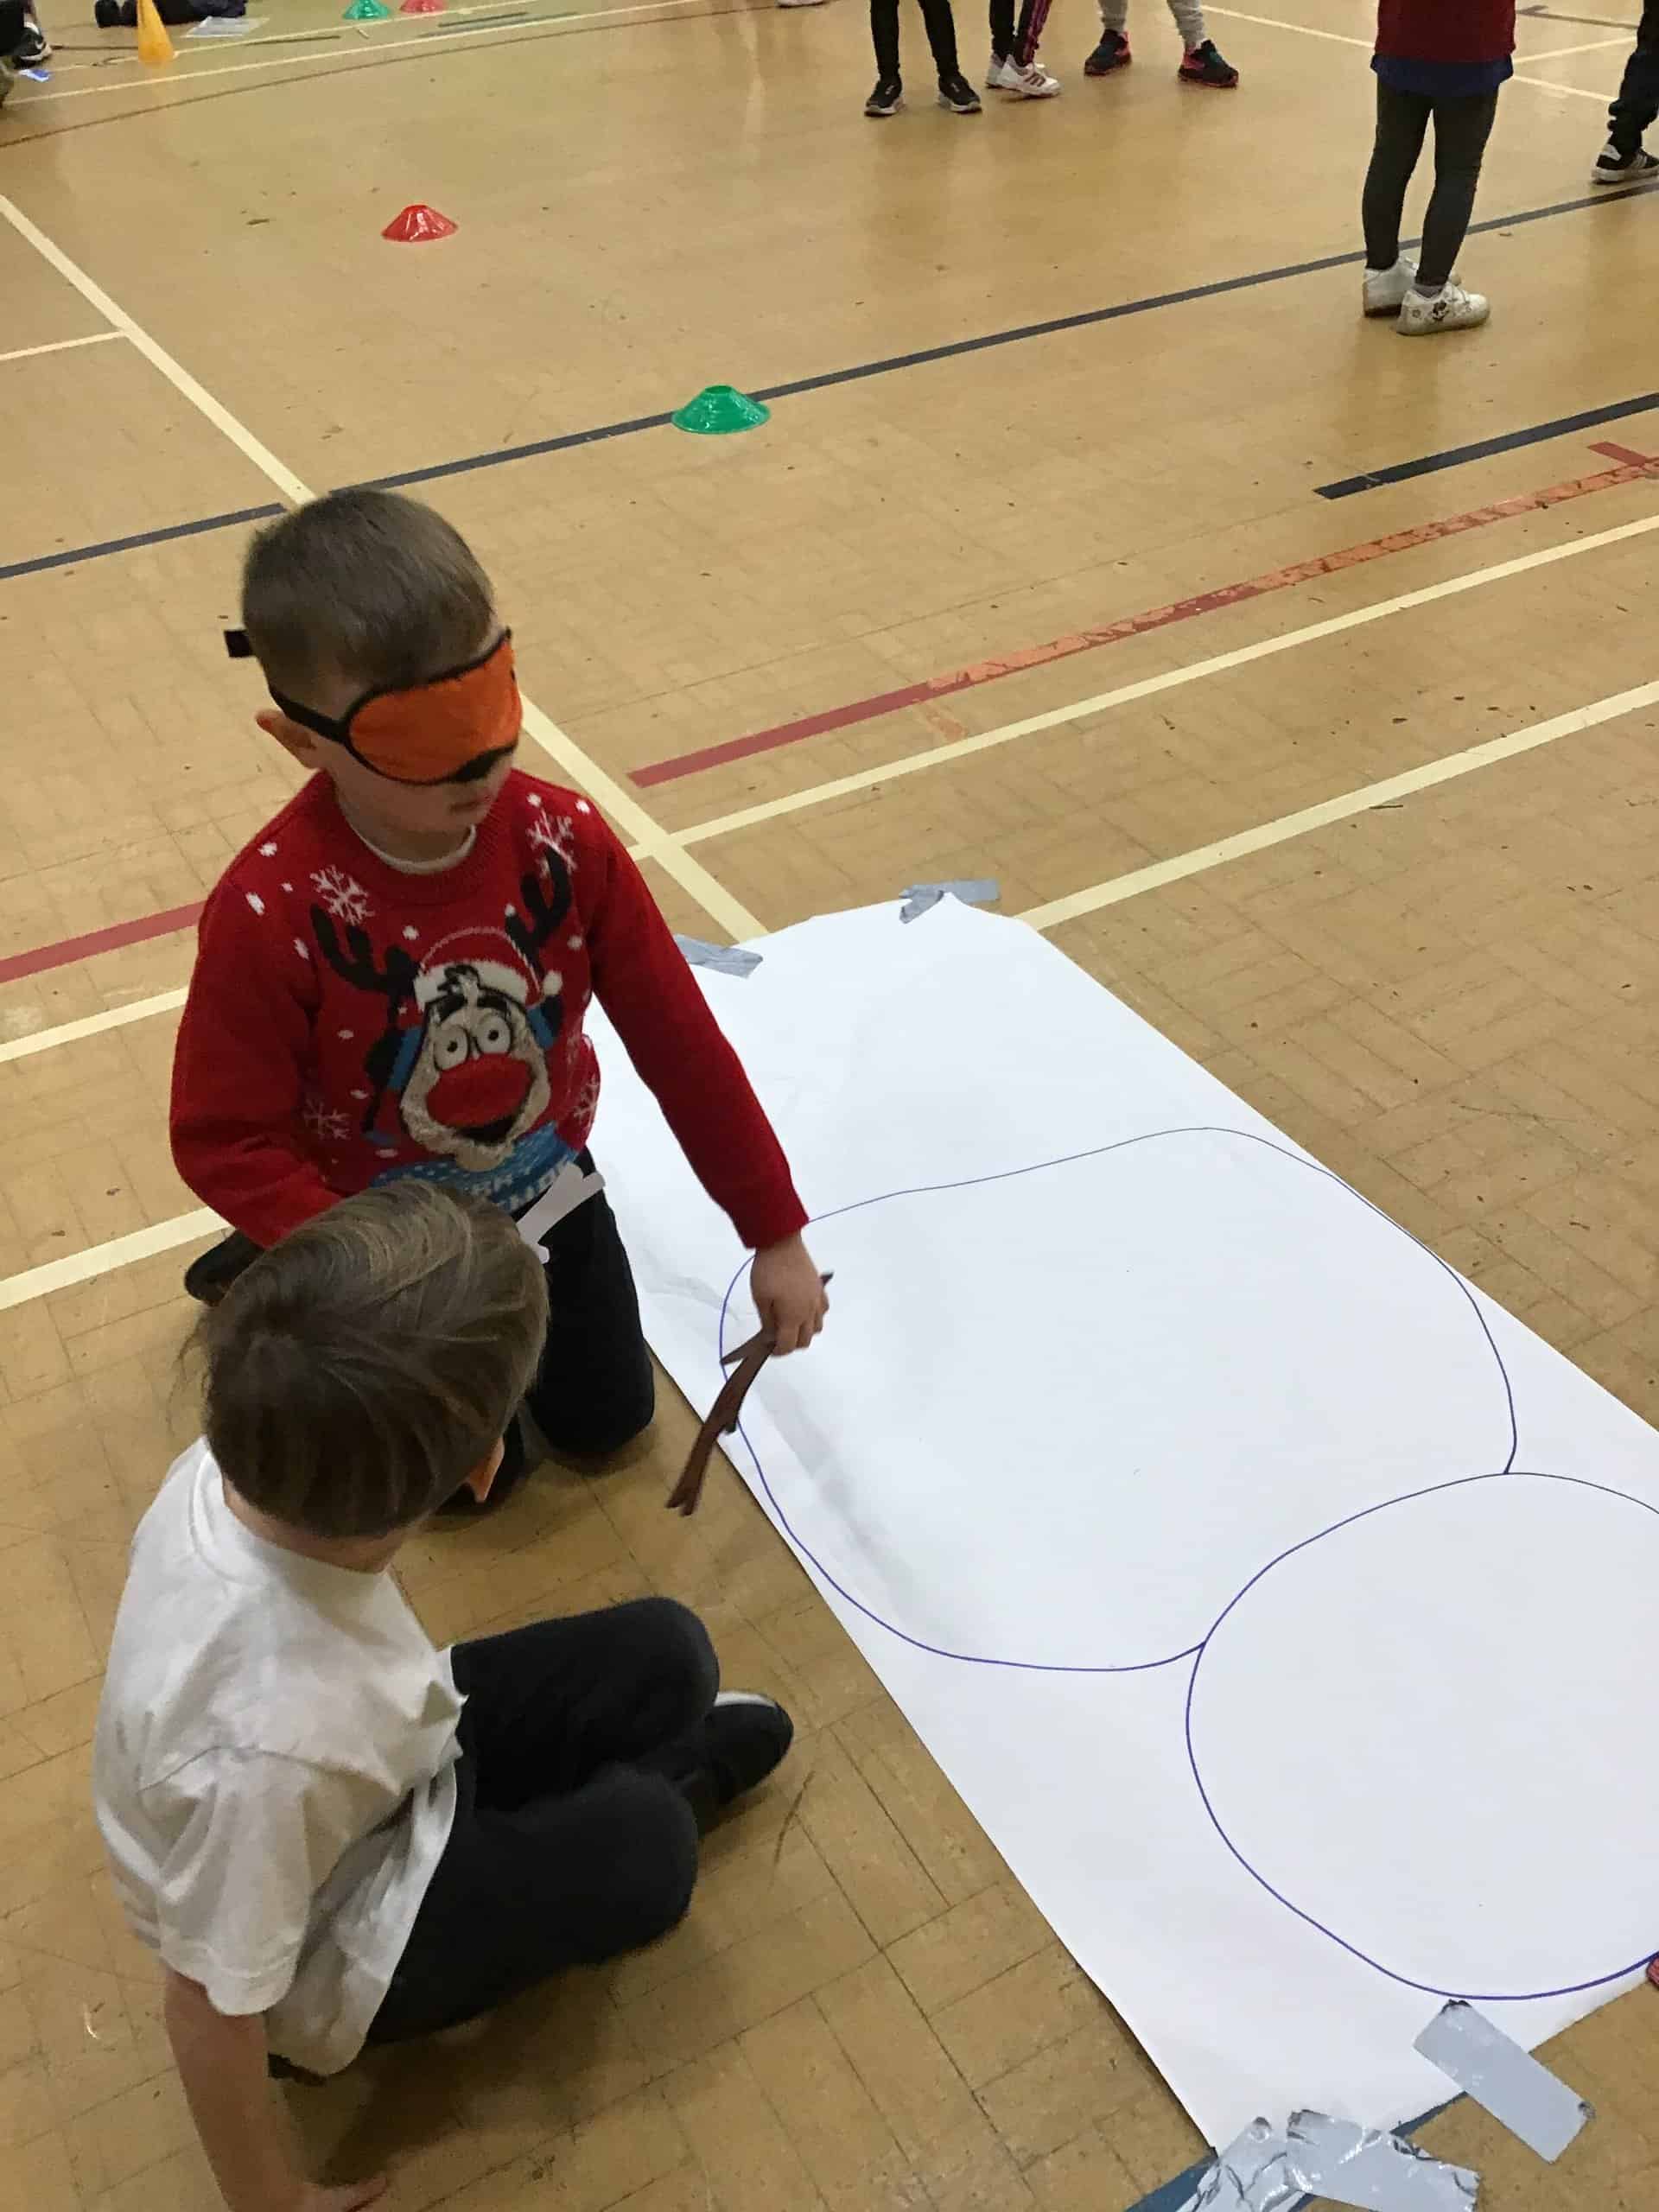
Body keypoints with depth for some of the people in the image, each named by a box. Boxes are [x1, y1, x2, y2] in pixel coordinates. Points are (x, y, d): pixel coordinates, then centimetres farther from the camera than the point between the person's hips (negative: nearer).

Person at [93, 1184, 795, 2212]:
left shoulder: (239, 1468, -28)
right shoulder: (265, 1744, -44)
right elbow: (208, 2008, -26)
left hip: (386, 1761, 6)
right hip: (328, 1955, -6)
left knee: (663, 1654, 0)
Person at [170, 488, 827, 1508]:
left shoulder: (565, 840, -23)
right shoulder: (271, 913, -34)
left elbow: (679, 1041, -16)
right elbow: (224, 1142, -24)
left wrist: (776, 1233, -11)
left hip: (543, 1191, 4)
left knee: (609, 1423, 20)